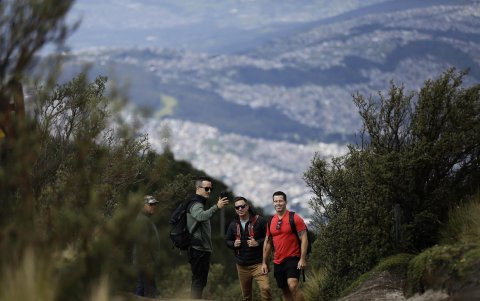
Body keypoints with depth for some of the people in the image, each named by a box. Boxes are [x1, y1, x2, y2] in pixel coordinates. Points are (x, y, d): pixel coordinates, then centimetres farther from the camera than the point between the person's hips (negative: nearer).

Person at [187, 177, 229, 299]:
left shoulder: (200, 204, 22)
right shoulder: (195, 205, -12)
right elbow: (201, 216, -35)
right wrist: (216, 207, -48)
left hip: (203, 249, 10)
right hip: (198, 250, -10)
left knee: (200, 282, 13)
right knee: (198, 281, -14)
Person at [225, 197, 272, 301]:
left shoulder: (259, 221, -6)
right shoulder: (233, 224, 9)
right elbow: (227, 240, 19)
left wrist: (258, 243, -19)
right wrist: (233, 244, -2)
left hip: (257, 264, -5)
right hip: (241, 265, 5)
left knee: (265, 288, -23)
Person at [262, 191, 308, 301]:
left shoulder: (295, 218, -7)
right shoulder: (271, 221, 9)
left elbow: (304, 239, -9)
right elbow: (267, 242, 16)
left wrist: (303, 259, -16)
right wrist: (264, 262, 13)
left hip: (293, 259, -6)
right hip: (278, 262, 6)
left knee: (292, 285, -25)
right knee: (284, 290, 8)